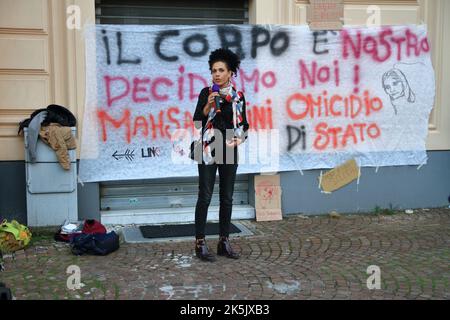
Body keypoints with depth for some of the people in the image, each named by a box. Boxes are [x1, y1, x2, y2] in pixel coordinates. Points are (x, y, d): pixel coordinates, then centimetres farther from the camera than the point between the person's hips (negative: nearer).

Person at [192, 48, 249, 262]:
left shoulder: (238, 96, 7)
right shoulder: (206, 93, 0)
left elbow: (244, 124, 12)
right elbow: (197, 122, -6)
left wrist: (238, 139, -5)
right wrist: (208, 106, -20)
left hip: (229, 152, 3)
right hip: (209, 150, -3)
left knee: (227, 198, 7)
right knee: (205, 196, -4)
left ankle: (224, 242, 16)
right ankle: (200, 243, 1)